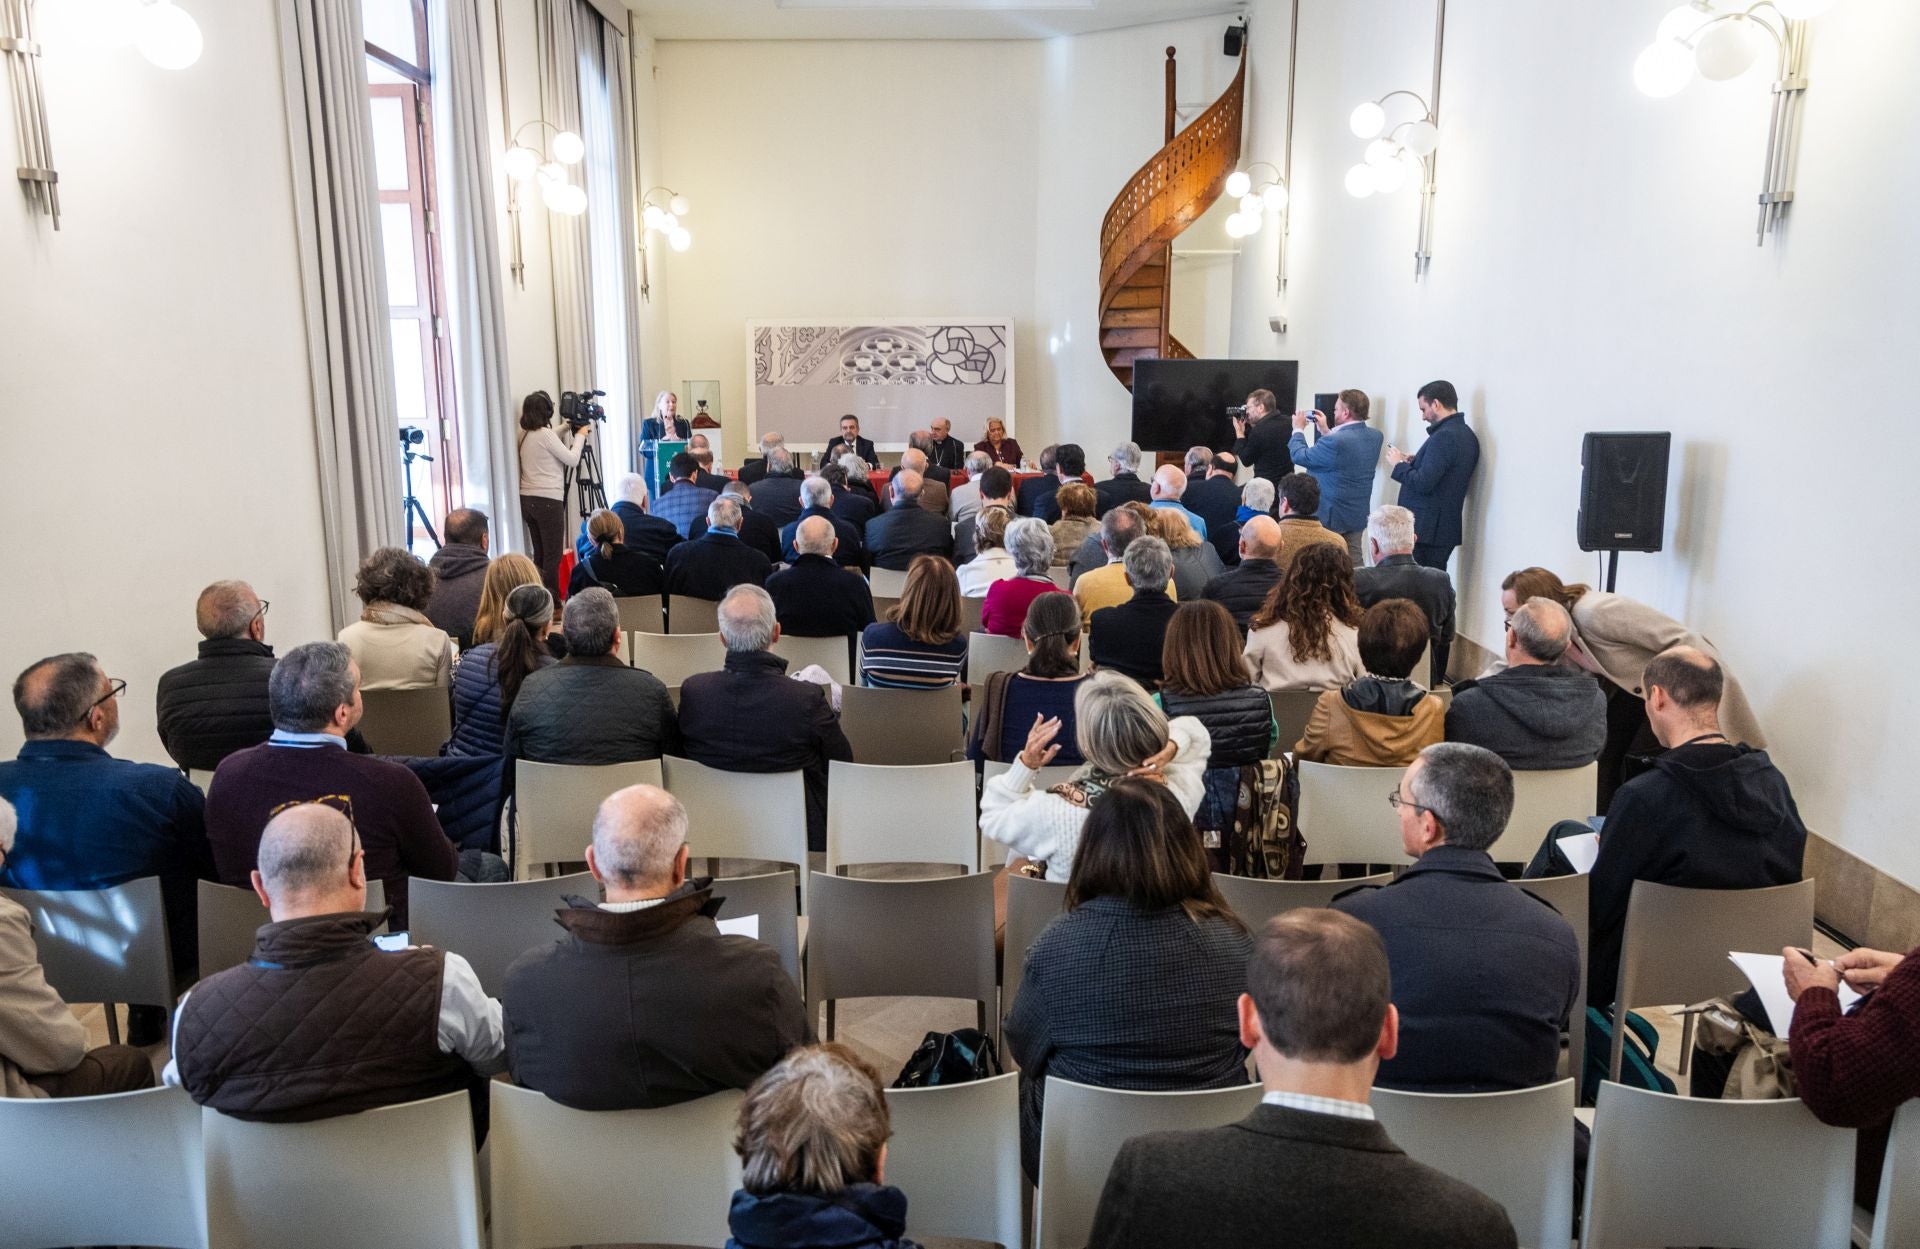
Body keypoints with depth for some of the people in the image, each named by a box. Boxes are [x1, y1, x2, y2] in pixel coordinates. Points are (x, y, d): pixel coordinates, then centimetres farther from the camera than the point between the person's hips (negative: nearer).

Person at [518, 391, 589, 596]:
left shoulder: (525, 435, 11)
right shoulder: (545, 434, -13)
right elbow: (572, 459, -9)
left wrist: (566, 430, 26)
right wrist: (580, 436, 3)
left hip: (527, 500, 8)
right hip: (547, 501, -8)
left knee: (539, 554, 11)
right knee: (553, 556, -4)